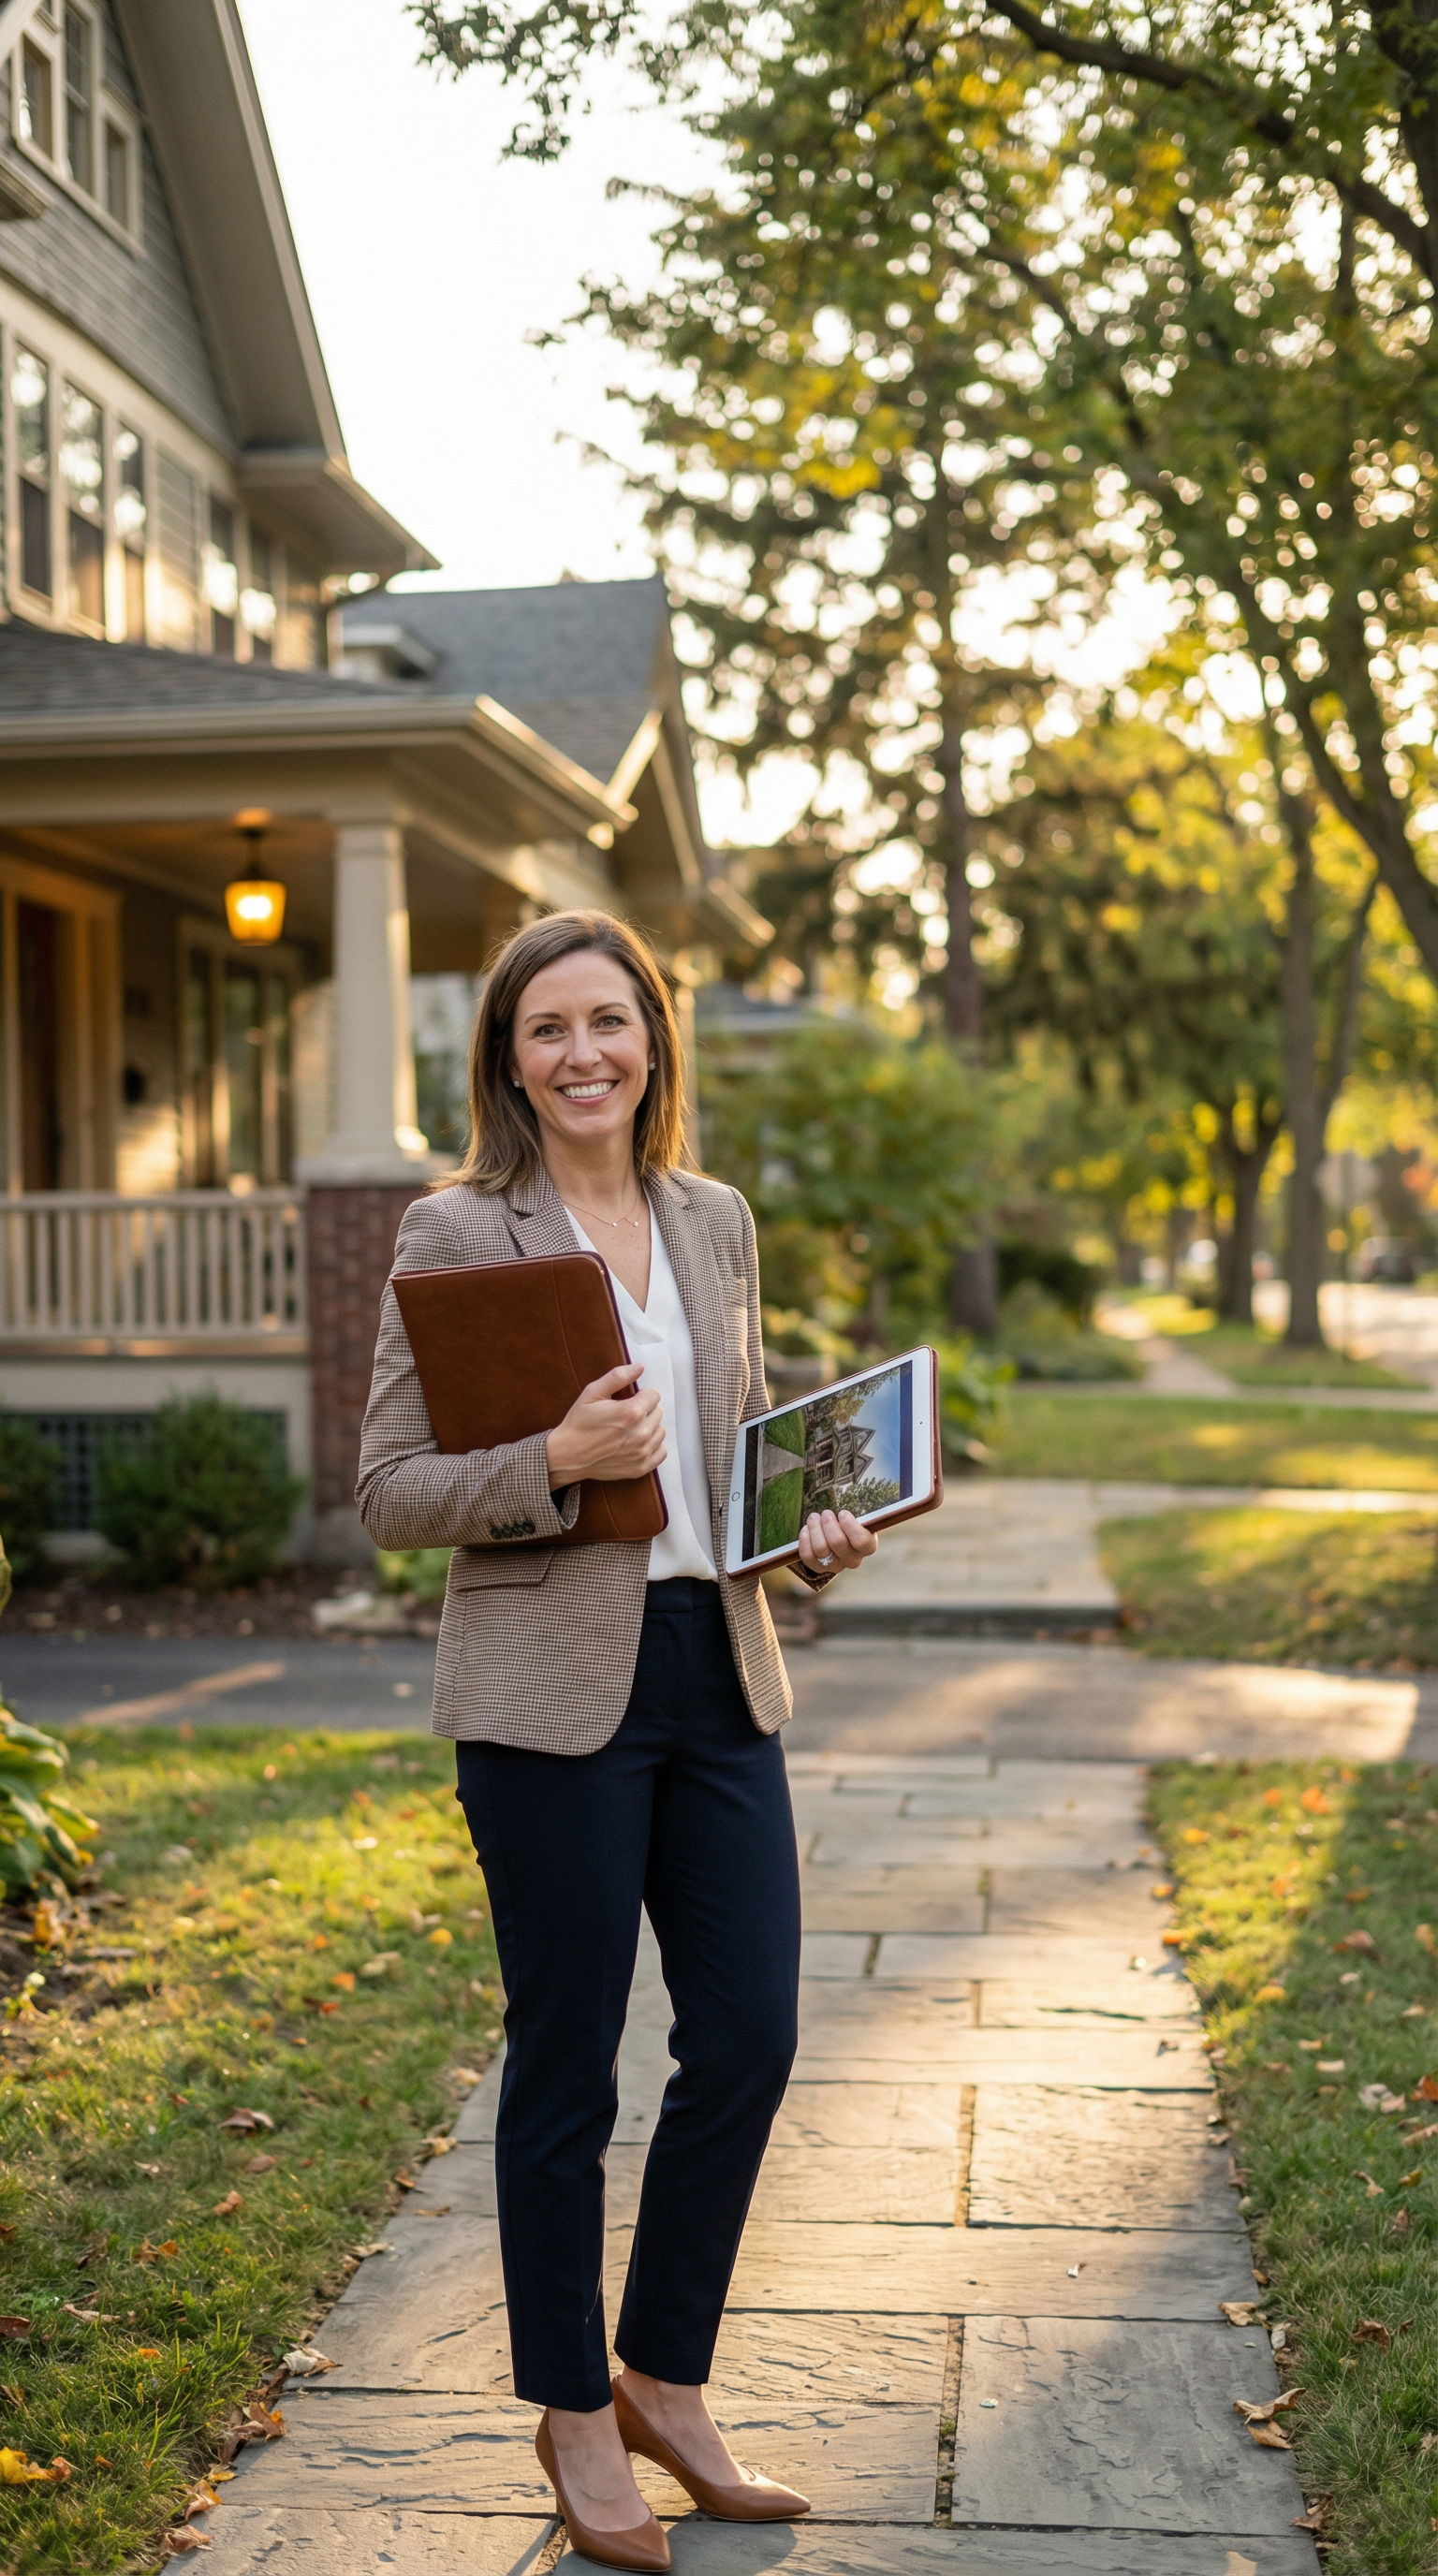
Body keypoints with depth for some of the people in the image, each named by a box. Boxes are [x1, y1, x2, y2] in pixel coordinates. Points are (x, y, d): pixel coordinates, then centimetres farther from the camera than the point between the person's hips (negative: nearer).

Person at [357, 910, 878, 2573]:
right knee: (565, 2061, 6)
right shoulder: (455, 1234, -6)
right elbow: (387, 1495, -7)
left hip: (718, 1671, 5)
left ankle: (666, 2384, 28)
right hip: (552, 1687, -5)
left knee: (750, 2037, 7)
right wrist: (554, 1464, -23)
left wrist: (816, 1533, 2)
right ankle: (574, 2417, 25)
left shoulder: (715, 1223, 10)